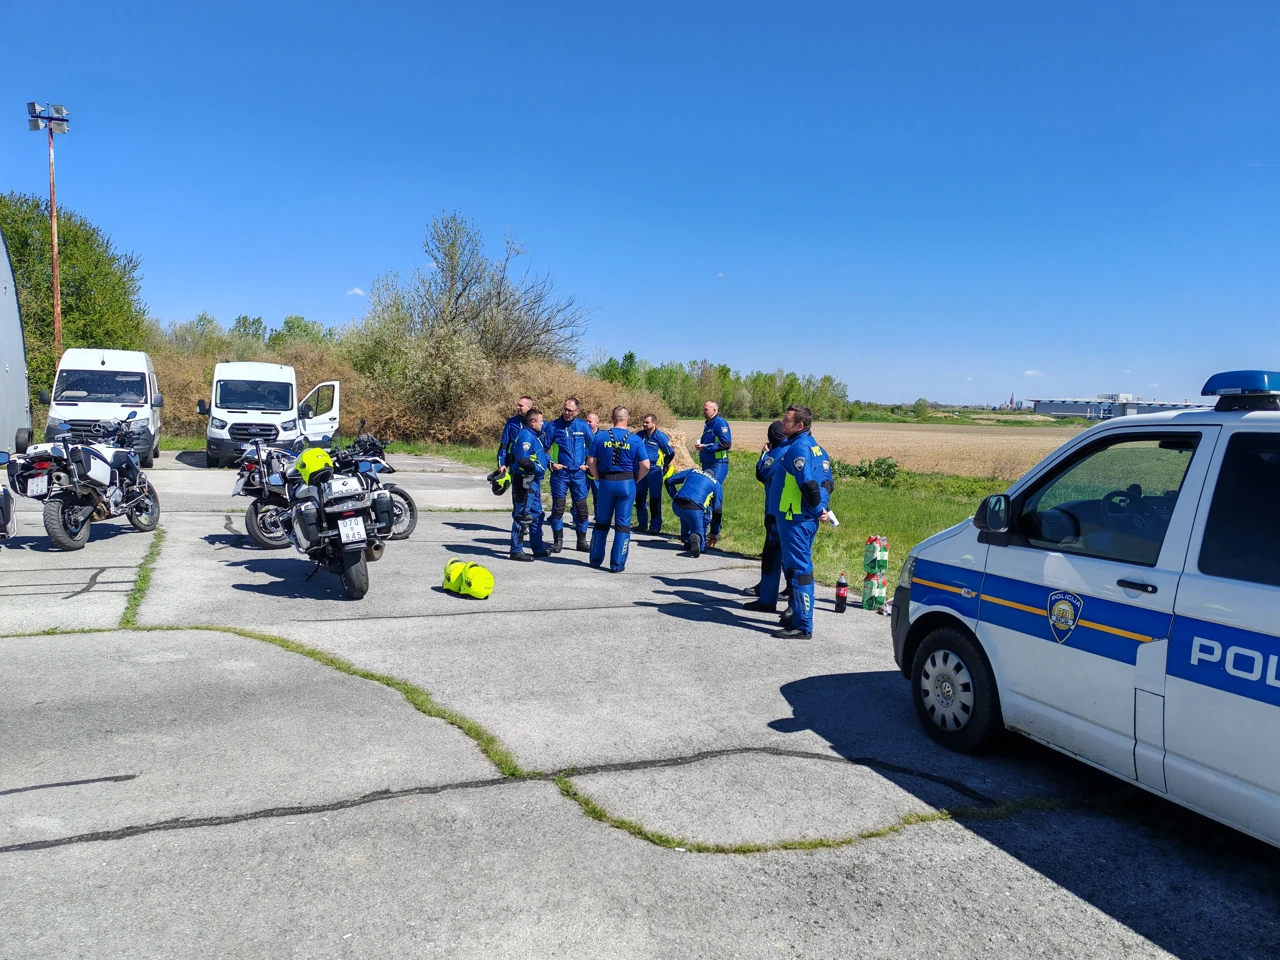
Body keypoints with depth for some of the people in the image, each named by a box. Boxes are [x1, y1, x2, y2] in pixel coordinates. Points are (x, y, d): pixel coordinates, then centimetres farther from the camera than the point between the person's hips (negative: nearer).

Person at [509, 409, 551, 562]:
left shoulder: (534, 435, 15)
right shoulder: (526, 436, -17)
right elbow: (523, 461, -24)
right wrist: (538, 468, -20)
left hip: (534, 481, 11)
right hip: (525, 481, -11)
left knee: (536, 515, 18)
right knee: (522, 516, -5)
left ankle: (538, 548, 28)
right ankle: (516, 550, 0)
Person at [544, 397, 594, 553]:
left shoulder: (583, 426, 2)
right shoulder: (553, 426, -1)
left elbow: (593, 446, 12)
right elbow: (544, 448, 5)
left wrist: (588, 464, 4)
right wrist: (551, 463, -5)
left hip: (579, 473, 1)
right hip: (560, 472, -1)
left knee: (581, 508, 5)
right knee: (558, 507, -1)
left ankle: (582, 541, 16)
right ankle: (558, 541, 9)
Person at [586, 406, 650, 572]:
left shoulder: (600, 437, -2)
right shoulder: (636, 440, -4)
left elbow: (591, 462, -3)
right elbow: (645, 466, -9)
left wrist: (598, 478, 11)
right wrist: (635, 480, 7)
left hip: (606, 482, 1)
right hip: (627, 483, -1)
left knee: (601, 522, 15)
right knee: (622, 524, 5)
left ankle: (596, 559, 23)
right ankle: (617, 564, 5)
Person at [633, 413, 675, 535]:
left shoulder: (661, 437, -8)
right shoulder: (639, 435, 6)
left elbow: (671, 454, -1)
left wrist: (663, 466, 5)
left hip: (654, 471, -6)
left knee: (655, 499, -3)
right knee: (640, 497, 10)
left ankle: (655, 526, 2)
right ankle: (643, 524, 21)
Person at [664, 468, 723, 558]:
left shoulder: (692, 472, 29)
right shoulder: (717, 485, 23)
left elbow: (669, 481, 26)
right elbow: (717, 511, 20)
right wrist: (714, 533, 26)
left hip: (675, 506, 4)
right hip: (694, 509, -3)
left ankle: (686, 540, 26)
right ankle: (696, 538, -26)